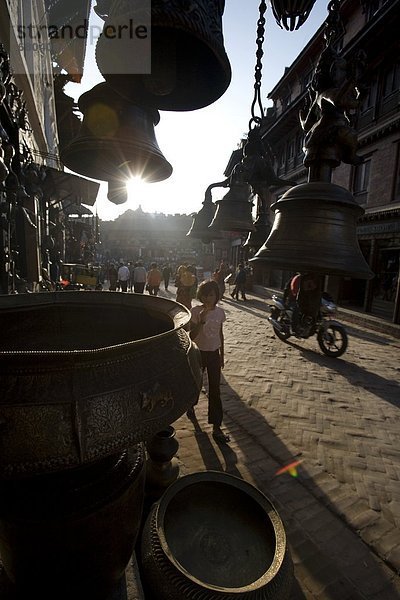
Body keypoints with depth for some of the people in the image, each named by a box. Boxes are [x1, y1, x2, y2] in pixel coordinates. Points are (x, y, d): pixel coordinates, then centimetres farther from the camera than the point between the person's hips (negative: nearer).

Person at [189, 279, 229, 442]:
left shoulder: (220, 312, -4)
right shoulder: (195, 311, -14)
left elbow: (220, 334, 7)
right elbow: (191, 336, -19)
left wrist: (222, 355, 11)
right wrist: (201, 321, -33)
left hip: (214, 354, 2)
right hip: (198, 353, -2)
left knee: (215, 390, 3)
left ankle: (216, 427, 12)